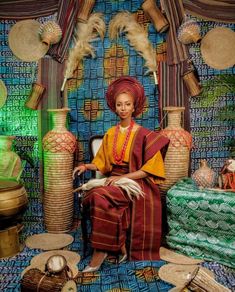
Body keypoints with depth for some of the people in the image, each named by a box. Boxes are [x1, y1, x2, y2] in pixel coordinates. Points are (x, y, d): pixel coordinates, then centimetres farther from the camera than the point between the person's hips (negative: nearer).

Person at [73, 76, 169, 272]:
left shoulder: (144, 135, -3)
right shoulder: (110, 134, 12)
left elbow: (149, 169, -8)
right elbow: (102, 163, 17)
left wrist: (122, 178, -17)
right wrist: (87, 166, -3)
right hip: (114, 181, 5)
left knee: (99, 196, -30)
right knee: (99, 196, -28)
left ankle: (101, 251, -17)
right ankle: (120, 245, -9)